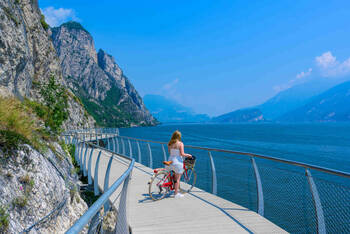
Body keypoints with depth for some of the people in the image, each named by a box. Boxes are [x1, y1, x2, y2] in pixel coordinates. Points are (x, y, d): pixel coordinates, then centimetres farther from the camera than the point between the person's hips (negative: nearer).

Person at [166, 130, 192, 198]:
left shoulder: (169, 143, 3)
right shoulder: (180, 143, -13)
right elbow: (182, 154, -17)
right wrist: (188, 155, 0)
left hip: (171, 161, 6)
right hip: (178, 162, -6)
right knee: (178, 178, 4)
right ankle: (176, 194, 10)